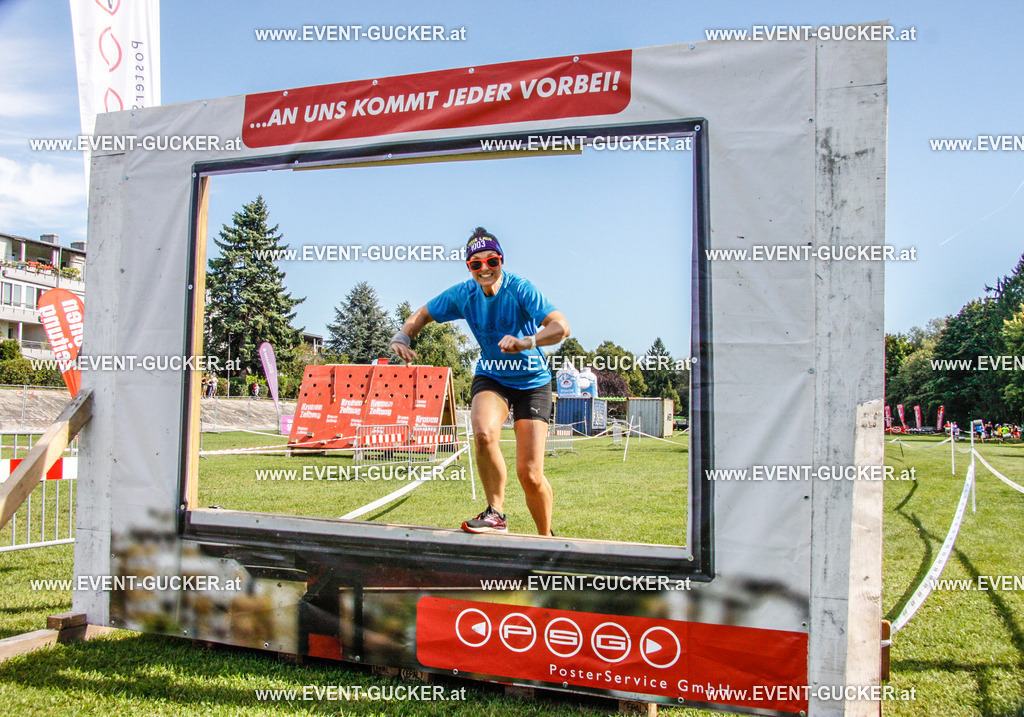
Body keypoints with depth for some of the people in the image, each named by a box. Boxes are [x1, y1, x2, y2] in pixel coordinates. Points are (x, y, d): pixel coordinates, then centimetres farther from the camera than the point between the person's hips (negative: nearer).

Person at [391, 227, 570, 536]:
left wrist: (527, 342, -50)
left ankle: (546, 537, 18)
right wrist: (402, 337, -14)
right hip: (490, 377, 3)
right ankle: (496, 513, -11)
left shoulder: (519, 288, -20)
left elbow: (561, 327, -31)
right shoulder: (463, 294, -8)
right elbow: (422, 314, 7)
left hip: (533, 383, -3)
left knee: (530, 474, -10)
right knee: (484, 433, -32)